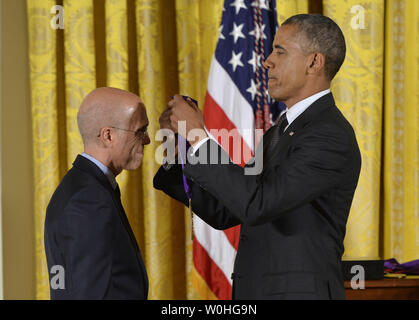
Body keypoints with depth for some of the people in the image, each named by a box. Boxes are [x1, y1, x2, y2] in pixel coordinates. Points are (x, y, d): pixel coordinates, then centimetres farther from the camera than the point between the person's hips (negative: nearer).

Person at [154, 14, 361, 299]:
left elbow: (256, 205, -24)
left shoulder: (332, 136, -15)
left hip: (300, 293, -8)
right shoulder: (278, 133, 16)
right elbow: (224, 213, 14)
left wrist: (199, 136, -17)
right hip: (254, 291, 8)